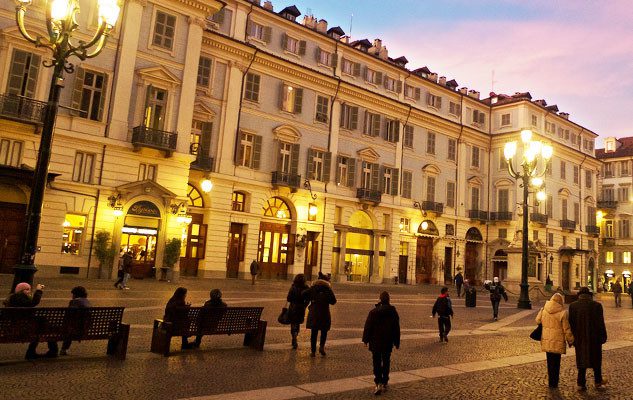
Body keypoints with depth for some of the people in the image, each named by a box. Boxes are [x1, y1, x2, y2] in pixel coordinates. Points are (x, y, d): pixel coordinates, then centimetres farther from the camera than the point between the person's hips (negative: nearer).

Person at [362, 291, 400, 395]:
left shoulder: (373, 312, -9)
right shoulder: (393, 312, -2)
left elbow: (368, 327, -6)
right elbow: (397, 328, 4)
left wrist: (366, 340, 4)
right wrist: (397, 342, 12)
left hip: (376, 342, -2)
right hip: (388, 343, 2)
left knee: (377, 363, 3)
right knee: (386, 362, 15)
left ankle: (378, 383, -11)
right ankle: (384, 383, 21)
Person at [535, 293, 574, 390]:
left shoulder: (543, 310, -1)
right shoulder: (562, 313, -14)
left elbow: (538, 320, 14)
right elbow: (566, 329, -9)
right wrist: (570, 341, 4)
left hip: (546, 341, 4)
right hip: (557, 342, -4)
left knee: (550, 362, 16)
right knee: (556, 362, 7)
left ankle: (550, 381, 25)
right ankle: (554, 383, 12)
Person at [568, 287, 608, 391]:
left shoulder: (573, 306, -7)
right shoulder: (597, 305, -11)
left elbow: (571, 324, -3)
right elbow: (601, 324, -8)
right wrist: (603, 337, 3)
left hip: (580, 339, 1)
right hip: (594, 339, -1)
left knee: (582, 360, 10)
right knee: (596, 360, 17)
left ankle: (581, 384, 12)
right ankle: (598, 382, 29)